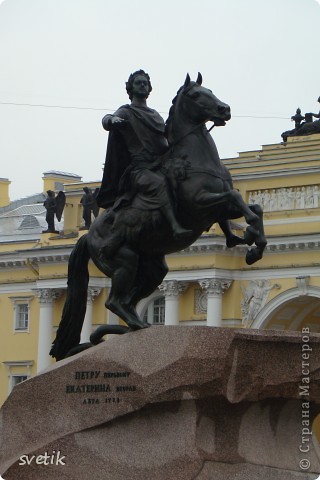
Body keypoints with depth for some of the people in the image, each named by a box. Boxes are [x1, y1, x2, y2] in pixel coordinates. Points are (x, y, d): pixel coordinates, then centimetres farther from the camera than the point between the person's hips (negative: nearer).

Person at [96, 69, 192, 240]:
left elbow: (167, 139, 35)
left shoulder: (156, 115, 29)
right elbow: (106, 120, -11)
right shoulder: (126, 112, 9)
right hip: (139, 168, -9)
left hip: (161, 166, 9)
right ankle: (176, 227, -56)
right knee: (159, 184, -37)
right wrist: (111, 120, -33)